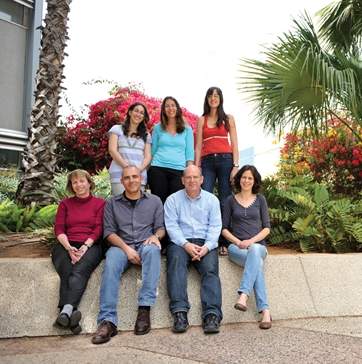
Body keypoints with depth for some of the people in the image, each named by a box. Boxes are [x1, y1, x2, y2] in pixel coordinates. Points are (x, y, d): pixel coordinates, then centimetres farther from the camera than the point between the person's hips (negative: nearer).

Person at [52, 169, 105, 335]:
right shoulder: (65, 204, 23)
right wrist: (69, 248, -10)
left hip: (90, 245, -2)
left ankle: (66, 311, -49)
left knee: (79, 271, -33)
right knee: (66, 273, -30)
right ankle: (71, 317, -43)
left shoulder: (100, 203, 15)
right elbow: (58, 229, 10)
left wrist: (85, 247, -14)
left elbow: (98, 229, 4)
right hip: (66, 246, 2)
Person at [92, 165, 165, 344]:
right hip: (121, 245, 0)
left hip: (145, 244, 0)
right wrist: (126, 248, -12)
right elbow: (109, 232, 5)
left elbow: (161, 228, 12)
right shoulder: (112, 203, 15)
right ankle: (108, 321, -37)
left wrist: (155, 236, -13)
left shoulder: (154, 201, 16)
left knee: (152, 250, -36)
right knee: (111, 262, -34)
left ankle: (144, 309, -37)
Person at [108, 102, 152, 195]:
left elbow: (148, 156, 11)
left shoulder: (146, 135, 21)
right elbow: (112, 150, 1)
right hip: (120, 174, -2)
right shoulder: (117, 129, 13)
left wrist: (139, 169, -10)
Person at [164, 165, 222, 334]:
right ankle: (180, 312, -37)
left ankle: (212, 315, -32)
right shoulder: (173, 200, 12)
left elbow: (215, 226, 6)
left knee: (210, 269, -26)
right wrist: (186, 245, -15)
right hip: (180, 242, -1)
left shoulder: (212, 200, 15)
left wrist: (206, 247, -12)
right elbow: (171, 226, 1)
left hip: (205, 243, 1)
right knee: (176, 261, -32)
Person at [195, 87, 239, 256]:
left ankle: (224, 243, 1)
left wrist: (236, 166, -5)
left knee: (225, 202, -4)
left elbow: (234, 144, 7)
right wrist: (196, 168, 1)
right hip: (207, 162, 1)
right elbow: (198, 146, 10)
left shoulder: (228, 119, 12)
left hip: (225, 160, -1)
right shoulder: (202, 120, 15)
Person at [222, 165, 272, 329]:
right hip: (236, 246, 0)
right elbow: (224, 228, 9)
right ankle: (265, 311, -38)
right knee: (257, 263, -34)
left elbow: (267, 228, 7)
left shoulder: (260, 199, 14)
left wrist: (251, 241, -10)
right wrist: (238, 241, -9)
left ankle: (243, 295, -47)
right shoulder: (231, 200, 12)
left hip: (258, 245, 1)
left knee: (254, 250, -38)